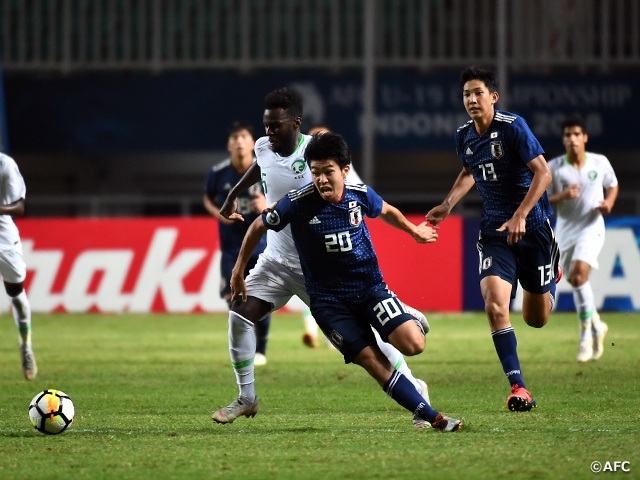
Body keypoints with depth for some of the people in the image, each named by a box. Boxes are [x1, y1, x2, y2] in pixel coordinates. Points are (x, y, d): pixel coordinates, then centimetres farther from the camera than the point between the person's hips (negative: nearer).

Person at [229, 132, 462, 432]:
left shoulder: (360, 195, -7)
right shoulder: (298, 203, -15)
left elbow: (387, 212, 18)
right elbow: (258, 227, 2)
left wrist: (414, 231, 34)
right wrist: (238, 272, 10)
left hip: (370, 286, 2)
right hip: (328, 300, -2)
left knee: (413, 345, -18)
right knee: (373, 362, -16)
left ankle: (413, 321, 20)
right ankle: (431, 417, -10)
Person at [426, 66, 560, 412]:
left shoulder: (513, 127, -15)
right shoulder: (463, 137, 3)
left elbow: (543, 172, -17)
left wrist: (520, 216, -24)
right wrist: (448, 205, 12)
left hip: (532, 226, -4)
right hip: (494, 231, 4)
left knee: (536, 319, 8)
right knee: (495, 306, -20)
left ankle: (551, 274, 46)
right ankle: (518, 388, -12)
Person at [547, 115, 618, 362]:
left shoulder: (600, 163, -3)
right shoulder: (553, 168, -5)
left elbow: (613, 185, 15)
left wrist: (609, 202, -6)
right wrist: (562, 196, -21)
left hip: (591, 228, -3)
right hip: (565, 231, 3)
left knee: (579, 275, -22)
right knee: (577, 282, 8)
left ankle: (586, 333, -12)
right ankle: (596, 326, 32)